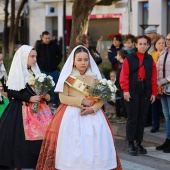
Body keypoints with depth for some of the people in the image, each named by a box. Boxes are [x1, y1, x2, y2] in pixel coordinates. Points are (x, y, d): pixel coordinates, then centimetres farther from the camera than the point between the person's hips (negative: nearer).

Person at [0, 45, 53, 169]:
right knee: (22, 139, -6)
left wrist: (45, 96, 2)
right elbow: (11, 92, -11)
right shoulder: (17, 72, -7)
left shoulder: (35, 71, 14)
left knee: (41, 135, -3)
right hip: (21, 110, -6)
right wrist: (29, 98, -17)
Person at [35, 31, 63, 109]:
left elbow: (60, 55, 10)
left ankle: (55, 102, 13)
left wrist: (56, 63, 3)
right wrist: (40, 65, -2)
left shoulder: (54, 45, 1)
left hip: (54, 70, 1)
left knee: (55, 87, 3)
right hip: (43, 71, -1)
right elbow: (36, 57, 6)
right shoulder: (39, 46, -1)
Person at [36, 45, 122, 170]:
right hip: (71, 115, -2)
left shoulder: (94, 76, 8)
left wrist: (92, 108, -14)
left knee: (93, 145, -4)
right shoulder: (68, 76, 2)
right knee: (72, 146, -8)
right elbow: (63, 98, -5)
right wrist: (82, 101, -14)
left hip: (93, 115, 2)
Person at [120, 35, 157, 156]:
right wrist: (125, 90, -14)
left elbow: (153, 77, 8)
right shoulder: (129, 58, -1)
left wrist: (154, 92, 3)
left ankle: (139, 143, 16)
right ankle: (131, 144, 6)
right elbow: (124, 76, -6)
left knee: (142, 118, 7)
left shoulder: (150, 60, 10)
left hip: (145, 92, 4)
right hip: (132, 92, -3)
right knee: (132, 118, -1)